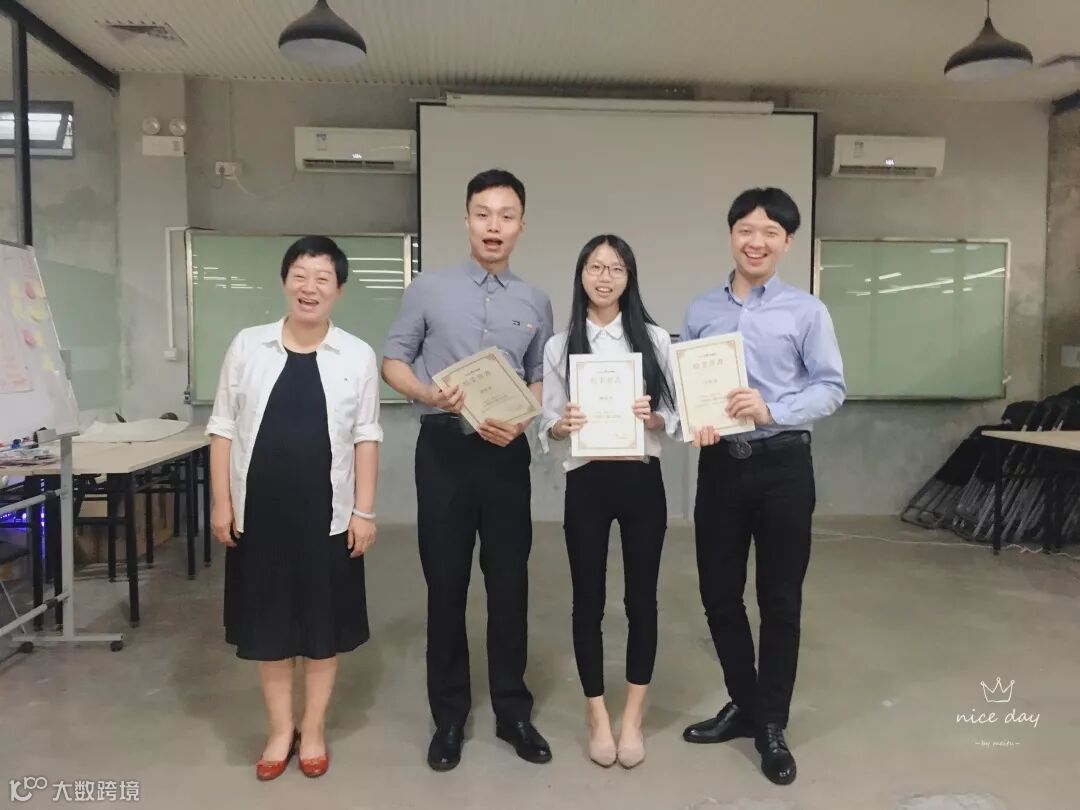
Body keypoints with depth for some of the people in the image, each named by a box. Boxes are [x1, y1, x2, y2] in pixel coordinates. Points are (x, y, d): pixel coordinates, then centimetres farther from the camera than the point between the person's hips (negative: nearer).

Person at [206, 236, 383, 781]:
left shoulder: (358, 355, -2)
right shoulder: (247, 346, 0)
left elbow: (366, 438, 0)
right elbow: (223, 428, 3)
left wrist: (364, 510, -4)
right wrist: (221, 502, -1)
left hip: (327, 511, -1)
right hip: (259, 510, 1)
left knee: (324, 622, 10)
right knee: (267, 622, 11)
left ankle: (313, 730, 29)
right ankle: (280, 730, 30)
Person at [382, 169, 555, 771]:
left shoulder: (535, 302, 7)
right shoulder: (429, 289, 2)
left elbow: (543, 380, 8)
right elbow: (393, 361, 4)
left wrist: (520, 422, -11)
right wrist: (429, 394, -16)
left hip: (506, 451, 1)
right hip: (444, 447, -1)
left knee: (510, 583, 9)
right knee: (446, 584, 7)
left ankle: (513, 711, 25)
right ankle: (449, 716, 23)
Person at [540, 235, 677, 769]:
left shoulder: (655, 339, 2)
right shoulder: (559, 345, 3)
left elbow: (673, 418, 3)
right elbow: (548, 428, 4)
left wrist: (653, 418, -17)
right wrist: (562, 426, -17)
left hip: (642, 479, 0)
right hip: (585, 482, 0)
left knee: (641, 597, 8)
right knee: (588, 600, 8)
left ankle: (633, 715, 26)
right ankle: (596, 712, 27)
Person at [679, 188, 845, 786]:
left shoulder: (807, 311, -2)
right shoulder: (700, 311, 7)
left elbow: (831, 388, -4)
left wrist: (772, 409, -19)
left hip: (783, 465, -3)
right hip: (719, 464, 3)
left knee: (780, 598, 7)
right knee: (719, 593, 11)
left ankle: (771, 724, 26)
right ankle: (744, 704, 34)